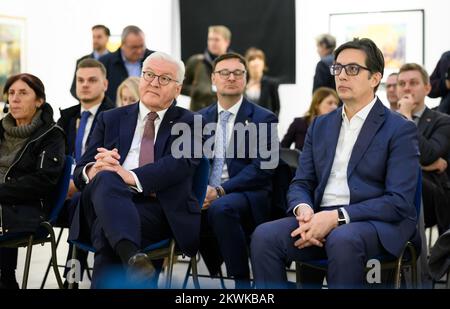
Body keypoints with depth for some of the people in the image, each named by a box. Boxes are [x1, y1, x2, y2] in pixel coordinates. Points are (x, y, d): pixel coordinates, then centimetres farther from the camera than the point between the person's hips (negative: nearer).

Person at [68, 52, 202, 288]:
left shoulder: (188, 123, 16)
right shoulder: (111, 119, 23)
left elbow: (182, 162, -6)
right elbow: (81, 171, 14)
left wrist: (130, 176, -21)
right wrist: (93, 170, -14)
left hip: (161, 209, -2)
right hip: (110, 199, 2)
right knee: (105, 179, -37)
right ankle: (132, 257, -58)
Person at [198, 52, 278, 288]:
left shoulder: (263, 119, 3)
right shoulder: (200, 118, 17)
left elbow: (262, 169, -8)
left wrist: (221, 191, -19)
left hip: (246, 195, -4)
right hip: (205, 196, 4)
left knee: (221, 208, -36)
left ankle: (242, 280, -23)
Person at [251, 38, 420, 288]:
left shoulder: (400, 130, -1)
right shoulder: (320, 125, 18)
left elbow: (399, 201, -10)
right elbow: (301, 183, 16)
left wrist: (337, 217, -20)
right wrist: (304, 210, -10)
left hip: (376, 223, -5)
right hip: (322, 219, 5)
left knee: (342, 240, -39)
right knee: (264, 236, -23)